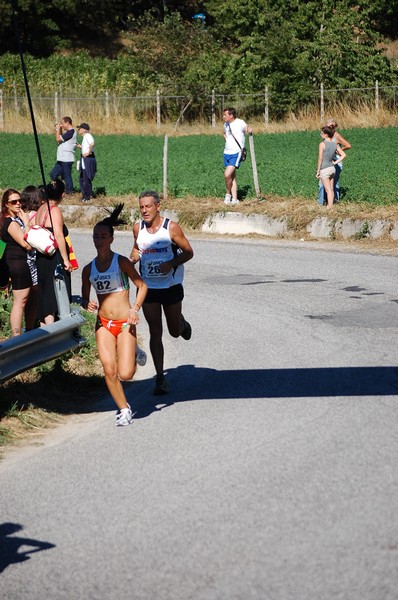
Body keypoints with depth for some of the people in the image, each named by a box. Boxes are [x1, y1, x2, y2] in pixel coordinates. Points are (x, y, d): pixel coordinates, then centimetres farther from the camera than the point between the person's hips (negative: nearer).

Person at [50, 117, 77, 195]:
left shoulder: (71, 132, -15)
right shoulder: (68, 132, 16)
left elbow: (58, 139, -18)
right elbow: (59, 140, 20)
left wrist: (58, 129, -4)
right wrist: (58, 130, 12)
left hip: (67, 160, -10)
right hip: (61, 159, 10)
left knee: (67, 177, -4)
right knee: (53, 175, 11)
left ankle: (69, 192, 2)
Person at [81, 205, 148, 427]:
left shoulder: (122, 262, -6)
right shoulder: (89, 269, 5)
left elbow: (142, 286, -2)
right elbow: (84, 298, 14)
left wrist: (135, 309, -15)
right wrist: (88, 304, -9)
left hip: (125, 324, -3)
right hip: (103, 325, 3)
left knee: (125, 374, -9)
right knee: (109, 370, -9)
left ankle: (134, 357, 28)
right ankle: (124, 409, 10)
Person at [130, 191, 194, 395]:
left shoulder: (171, 228, -13)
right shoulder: (138, 228, -2)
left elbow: (188, 252, -5)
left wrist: (172, 264, -22)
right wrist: (132, 260, -5)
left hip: (171, 285, -2)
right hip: (148, 288, 2)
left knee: (174, 331, 10)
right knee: (155, 333, -1)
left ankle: (181, 322, 49)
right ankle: (160, 378, 4)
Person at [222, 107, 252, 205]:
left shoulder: (240, 123, -10)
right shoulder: (226, 124, 11)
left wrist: (249, 130, -25)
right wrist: (226, 140, 13)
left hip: (236, 153, -7)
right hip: (227, 153, 7)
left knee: (227, 174, -18)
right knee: (232, 177, 8)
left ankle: (228, 194, 3)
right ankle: (234, 199, 11)